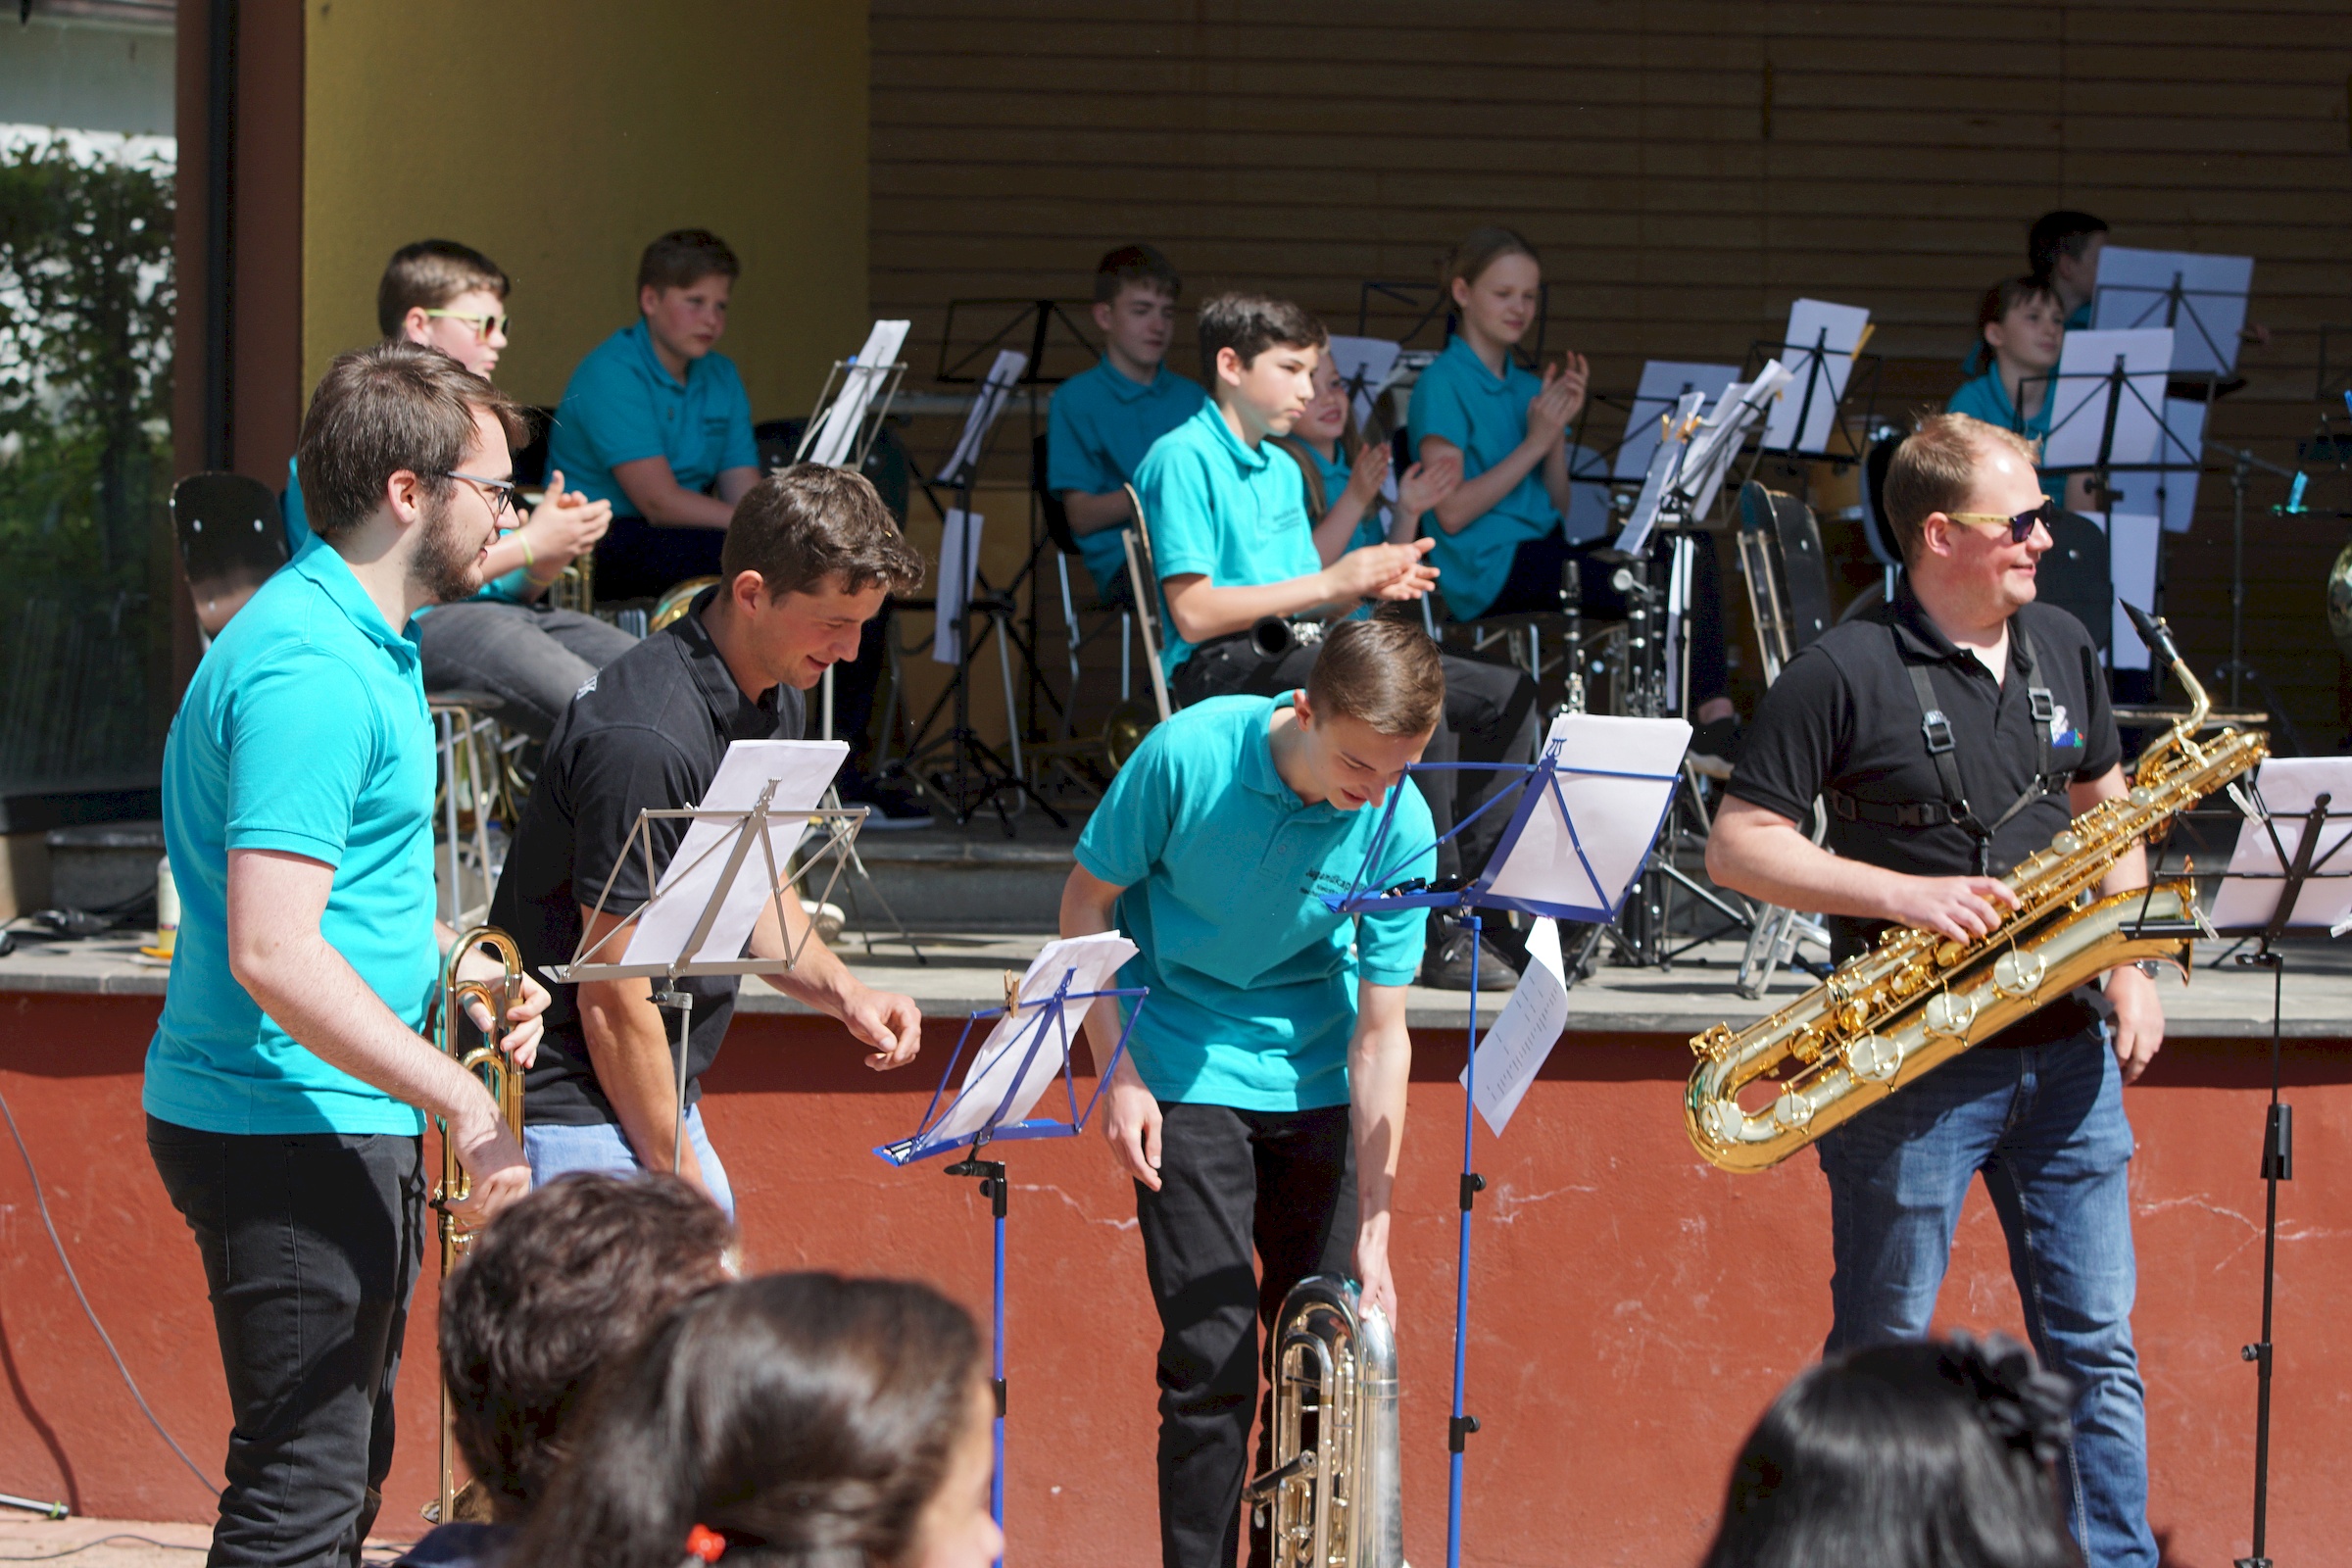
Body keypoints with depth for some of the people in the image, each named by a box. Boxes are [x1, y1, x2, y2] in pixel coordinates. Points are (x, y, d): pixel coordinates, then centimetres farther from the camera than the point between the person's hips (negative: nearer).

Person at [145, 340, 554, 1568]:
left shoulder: (361, 643, 14)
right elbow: (270, 954, -28)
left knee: (345, 1469, 17)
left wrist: (455, 966, 10)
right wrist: (464, 1102, -26)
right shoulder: (311, 672, -21)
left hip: (346, 1126, 11)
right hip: (288, 1131, -11)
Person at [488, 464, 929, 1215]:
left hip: (661, 1102, 10)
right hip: (576, 1116, -10)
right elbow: (613, 998, -21)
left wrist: (842, 993, 4)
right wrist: (679, 1180, -15)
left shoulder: (775, 702, 6)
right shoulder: (646, 741, -24)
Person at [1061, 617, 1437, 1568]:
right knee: (1212, 1353, -11)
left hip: (1315, 1085, 2)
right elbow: (1086, 902, -5)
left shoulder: (1399, 829, -15)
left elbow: (1380, 1032, -12)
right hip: (1186, 1075, -2)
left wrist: (1371, 1232, -15)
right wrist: (1117, 1073, -11)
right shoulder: (1186, 757, -20)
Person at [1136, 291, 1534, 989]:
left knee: (1507, 695, -1)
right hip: (1220, 670, -9)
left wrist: (1371, 584, 0)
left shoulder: (1283, 471, 22)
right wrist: (1331, 582, -15)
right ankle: (1444, 935, -27)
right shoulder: (1182, 458, -7)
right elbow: (1194, 613, -16)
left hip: (1290, 659, 9)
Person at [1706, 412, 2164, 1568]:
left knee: (2095, 1342, 5)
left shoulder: (2062, 649, 11)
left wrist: (2129, 968, 8)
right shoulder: (1844, 674, -8)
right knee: (1882, 1350, 2)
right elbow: (1735, 847, -9)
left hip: (2062, 1053, 5)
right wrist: (1905, 893, -19)